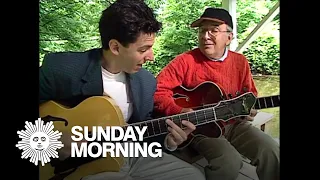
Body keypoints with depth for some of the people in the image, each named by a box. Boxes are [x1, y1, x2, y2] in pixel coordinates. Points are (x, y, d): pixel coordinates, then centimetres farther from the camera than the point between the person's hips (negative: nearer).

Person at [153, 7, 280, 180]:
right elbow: (157, 91, -16)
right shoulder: (185, 61, -12)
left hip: (233, 123, 5)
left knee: (272, 152, -11)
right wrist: (180, 112, -27)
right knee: (230, 161, -28)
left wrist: (249, 108, -6)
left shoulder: (240, 61, 4)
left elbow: (250, 94, 15)